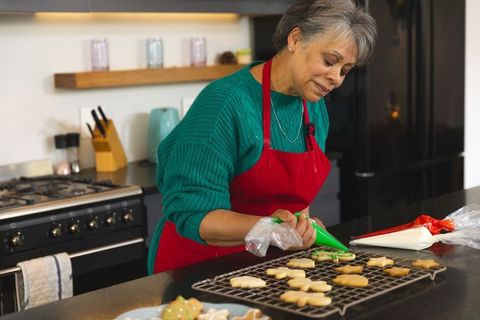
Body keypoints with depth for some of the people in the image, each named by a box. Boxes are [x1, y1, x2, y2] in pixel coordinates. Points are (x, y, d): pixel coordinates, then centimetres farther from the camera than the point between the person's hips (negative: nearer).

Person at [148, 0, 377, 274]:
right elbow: (192, 213, -22)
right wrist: (265, 228, -35)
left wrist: (301, 220, -1)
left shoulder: (316, 108, 4)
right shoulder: (227, 102, -19)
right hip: (198, 264, -5)